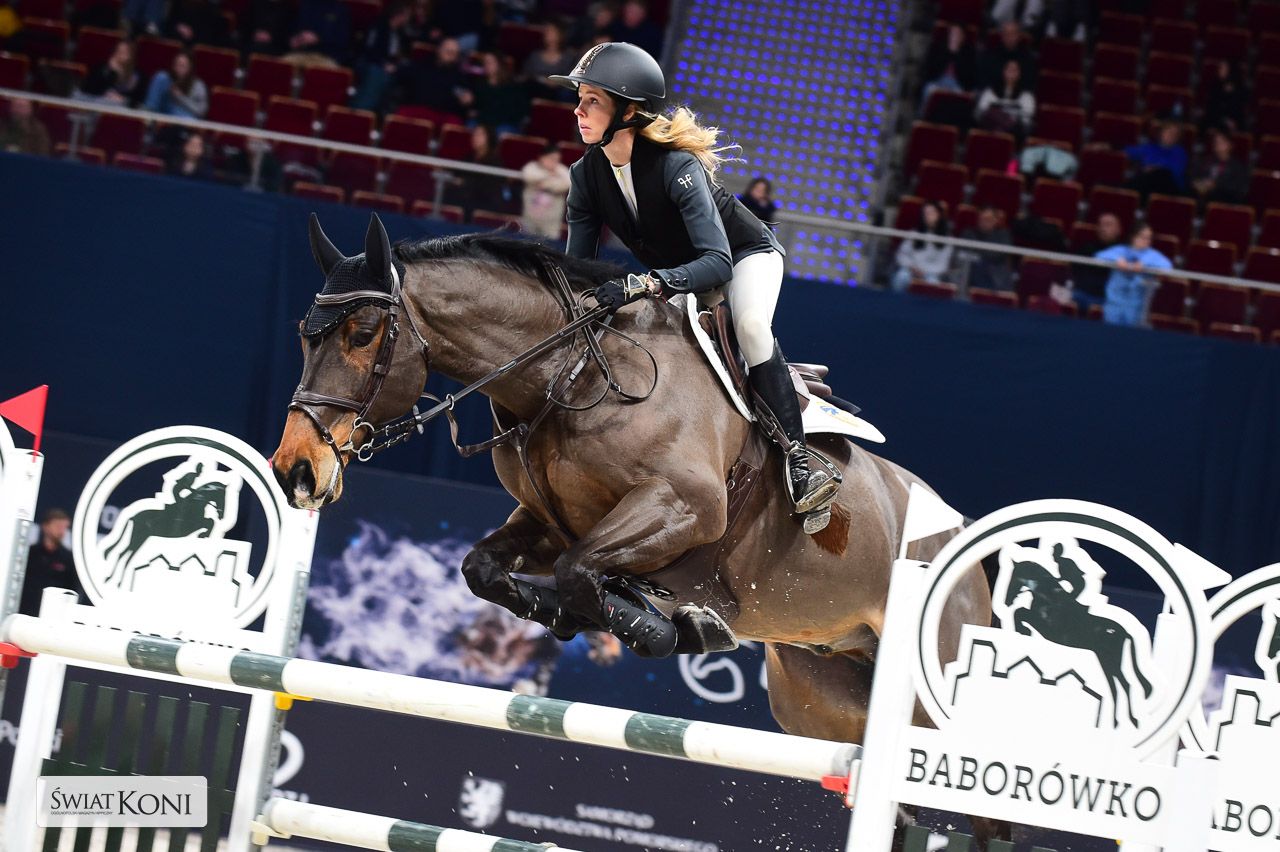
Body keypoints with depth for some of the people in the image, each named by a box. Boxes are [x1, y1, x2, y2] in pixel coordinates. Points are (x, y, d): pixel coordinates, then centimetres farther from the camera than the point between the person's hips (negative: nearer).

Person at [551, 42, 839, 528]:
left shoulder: (675, 166, -36)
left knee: (749, 324, -35)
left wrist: (643, 285, -59)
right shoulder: (587, 175, -16)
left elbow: (718, 263, -45)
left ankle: (799, 461, -32)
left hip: (746, 253, -8)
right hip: (675, 272, 8)